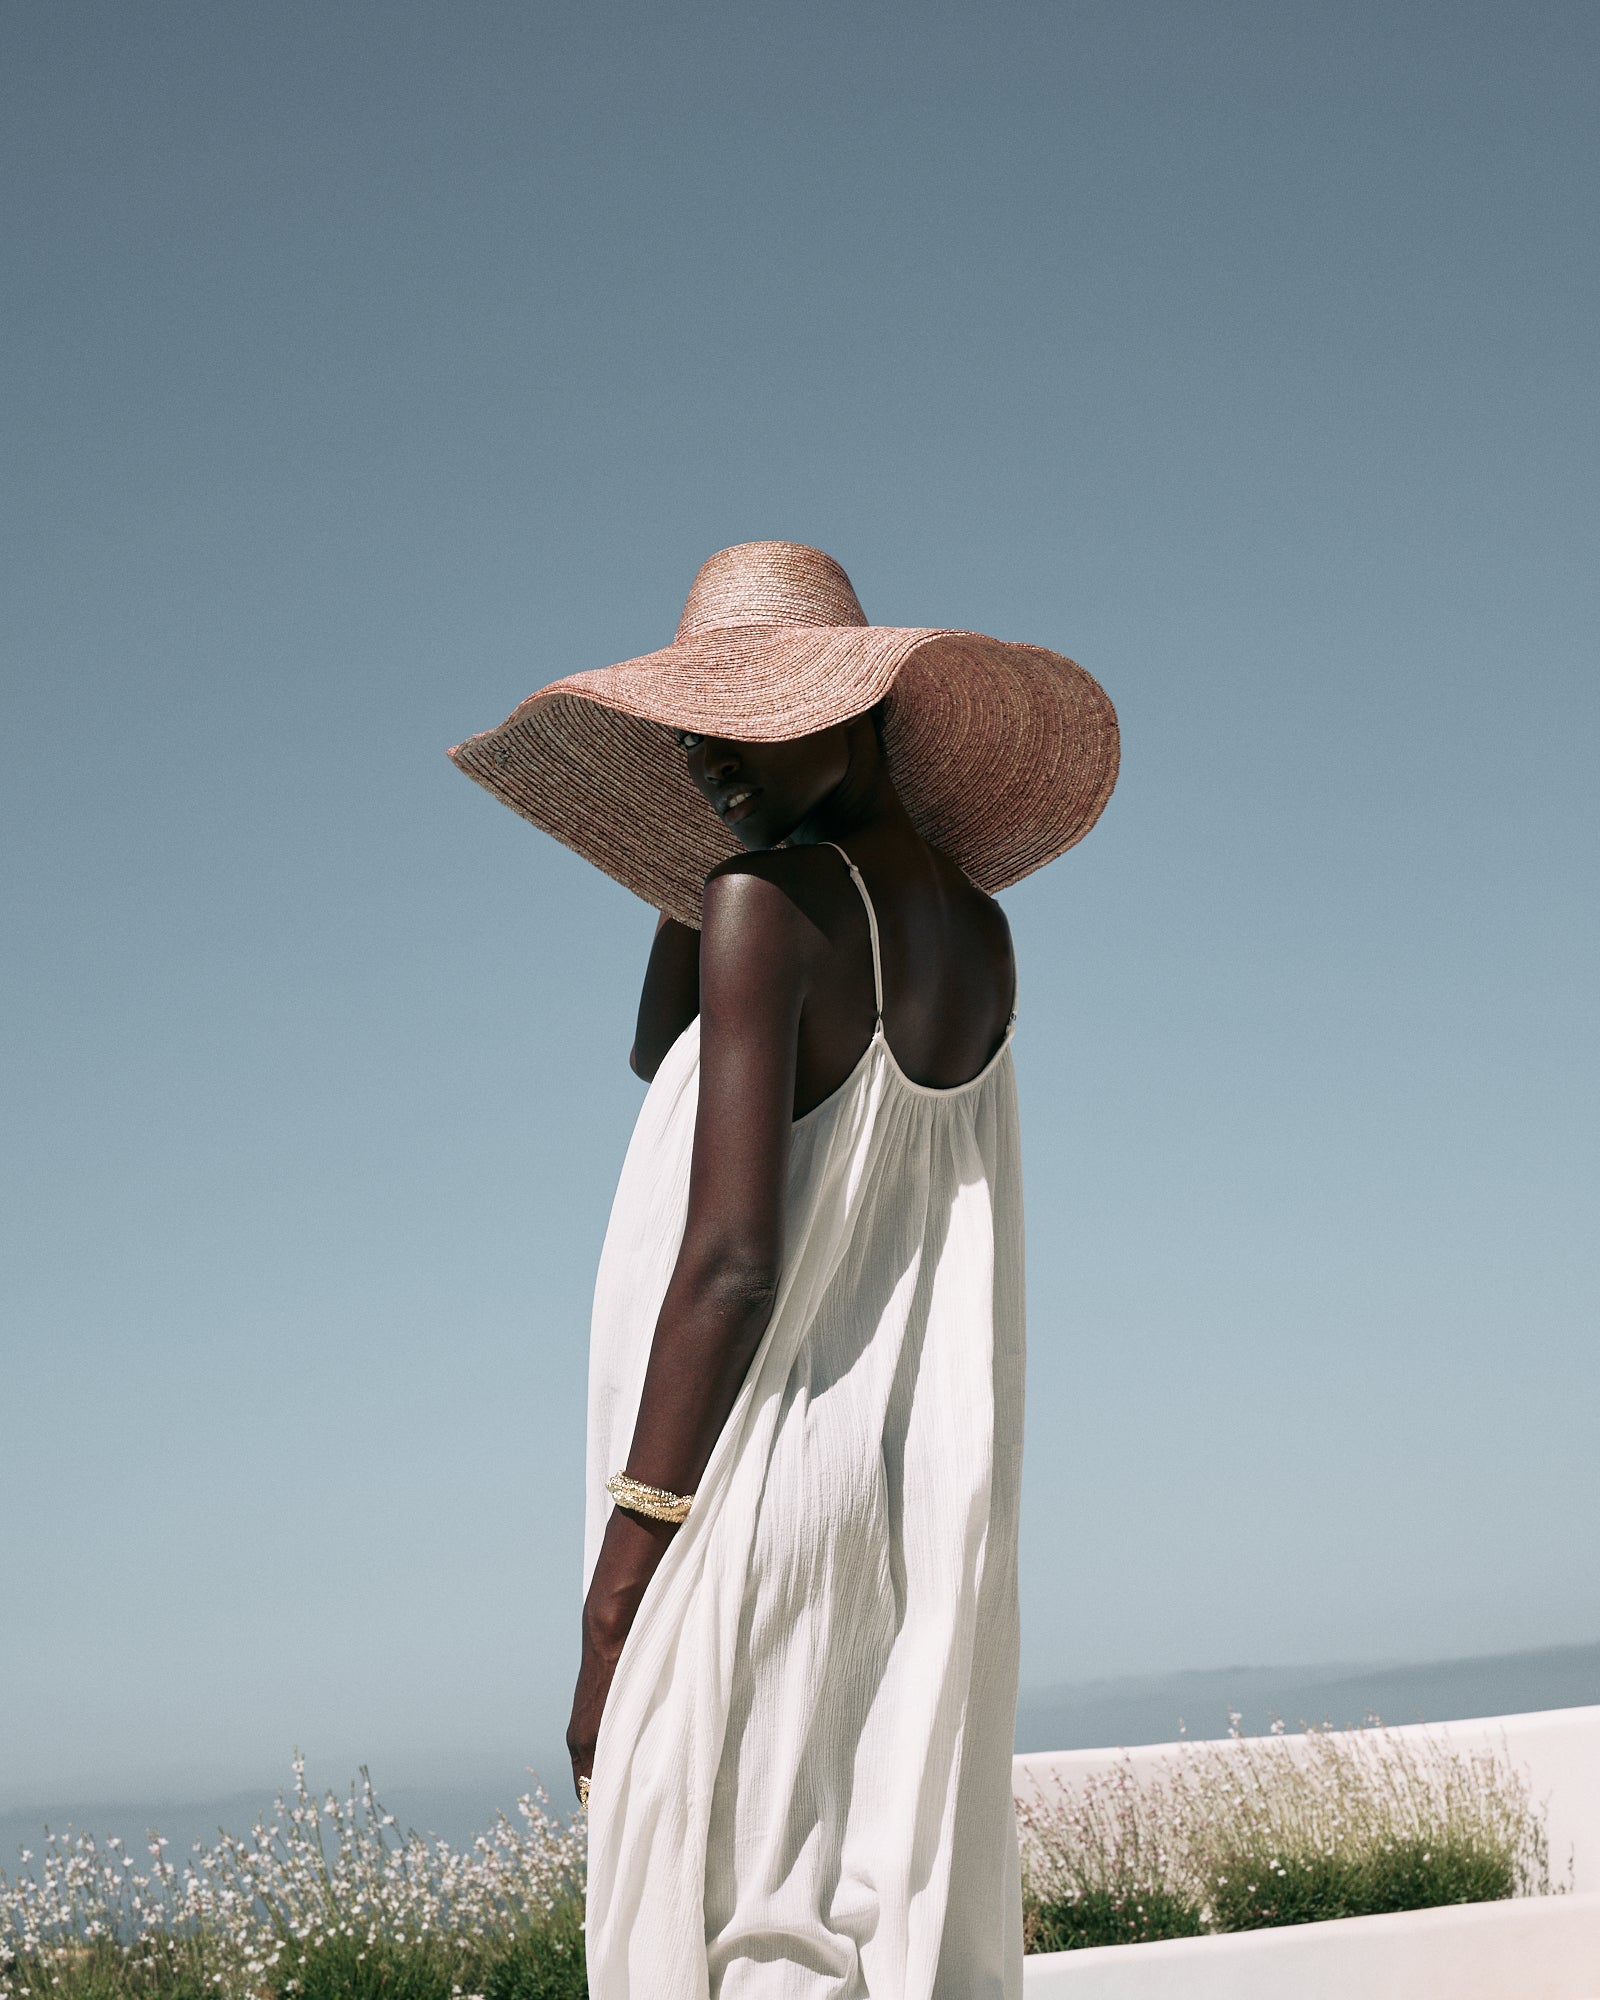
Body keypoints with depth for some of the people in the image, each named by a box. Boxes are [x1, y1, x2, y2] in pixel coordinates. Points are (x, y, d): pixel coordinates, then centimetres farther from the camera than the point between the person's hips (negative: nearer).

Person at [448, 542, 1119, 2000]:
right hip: (930, 1508, 8)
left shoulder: (767, 899, -9)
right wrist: (709, 861, 16)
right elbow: (667, 1059, 24)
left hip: (756, 1495, -8)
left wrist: (619, 1586, -14)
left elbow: (732, 1261, -16)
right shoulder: (978, 926, 13)